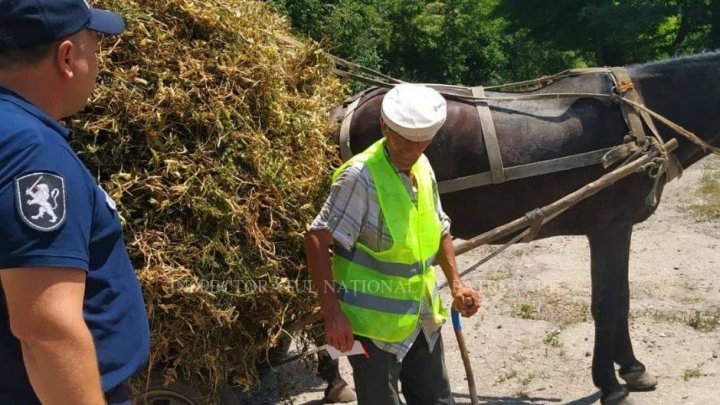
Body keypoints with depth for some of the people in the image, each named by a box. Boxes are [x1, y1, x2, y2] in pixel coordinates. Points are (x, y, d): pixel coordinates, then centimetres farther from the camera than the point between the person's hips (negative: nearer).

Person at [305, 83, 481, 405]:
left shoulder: (423, 168, 4)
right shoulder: (360, 176, -19)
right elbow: (316, 240, -22)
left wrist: (455, 283, 8)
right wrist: (332, 314, -26)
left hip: (423, 320, 8)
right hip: (374, 324, -7)